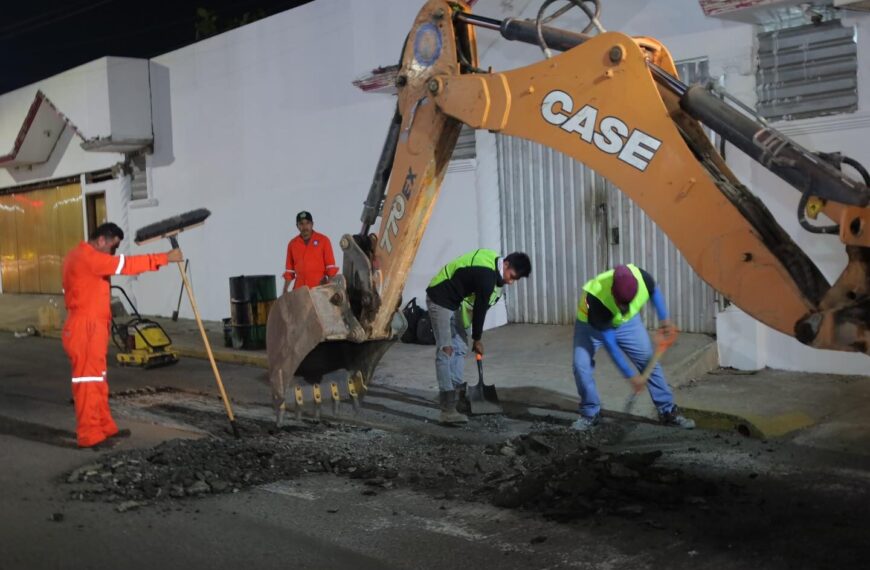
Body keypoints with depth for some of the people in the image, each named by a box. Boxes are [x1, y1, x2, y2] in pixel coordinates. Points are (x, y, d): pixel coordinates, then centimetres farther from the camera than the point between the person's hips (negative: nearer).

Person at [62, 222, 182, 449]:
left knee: (97, 379, 14)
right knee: (88, 380, -7)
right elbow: (127, 264, -22)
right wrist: (164, 258, -20)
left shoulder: (82, 256, 17)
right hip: (85, 328, -11)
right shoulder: (87, 257, -17)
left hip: (90, 326, 11)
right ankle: (89, 436, -3)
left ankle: (104, 427, 22)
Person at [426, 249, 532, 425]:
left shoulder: (493, 261, 1)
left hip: (456, 301, 10)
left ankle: (454, 395, 13)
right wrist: (477, 339, -3)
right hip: (440, 299, -10)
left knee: (460, 349, 9)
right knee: (446, 350, -14)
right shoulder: (487, 275, -29)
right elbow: (480, 308, -18)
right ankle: (447, 410, -16)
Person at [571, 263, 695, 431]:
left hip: (627, 321, 3)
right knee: (581, 365, -19)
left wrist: (664, 318, -5)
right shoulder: (596, 300, -43)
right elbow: (610, 345, -33)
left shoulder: (642, 278, -35)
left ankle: (669, 411, 11)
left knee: (649, 360, -2)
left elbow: (655, 292, -4)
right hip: (592, 325, -3)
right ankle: (590, 414, 0)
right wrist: (631, 375, -28)